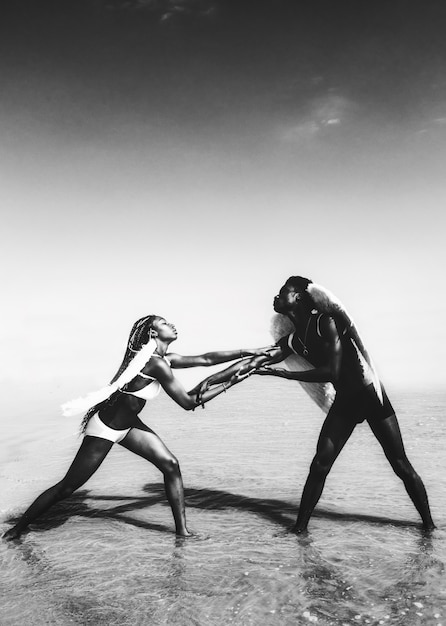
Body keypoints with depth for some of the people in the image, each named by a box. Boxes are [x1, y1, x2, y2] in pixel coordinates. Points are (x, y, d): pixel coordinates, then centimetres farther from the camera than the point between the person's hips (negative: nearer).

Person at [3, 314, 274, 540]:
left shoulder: (164, 358, 0)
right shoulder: (156, 363, -27)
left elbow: (206, 359, 1)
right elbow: (189, 403, -23)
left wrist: (249, 352, -3)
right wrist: (229, 384, -17)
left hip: (128, 424, 9)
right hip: (105, 427, -9)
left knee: (170, 465, -3)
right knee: (68, 487, 4)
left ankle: (182, 529, 6)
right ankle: (19, 527, 26)